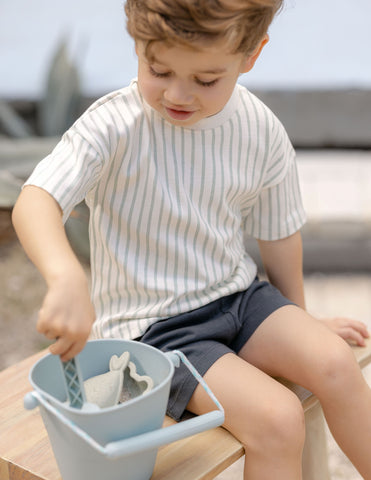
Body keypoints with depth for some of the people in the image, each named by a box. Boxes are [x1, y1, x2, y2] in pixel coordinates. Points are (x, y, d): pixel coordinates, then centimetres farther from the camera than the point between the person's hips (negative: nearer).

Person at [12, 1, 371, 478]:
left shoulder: (263, 133, -5)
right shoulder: (113, 126, -19)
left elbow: (278, 233, 8)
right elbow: (33, 204, -31)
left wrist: (299, 320, 19)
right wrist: (66, 279, -52)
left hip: (237, 295, 5)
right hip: (151, 324, -4)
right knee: (277, 419, -21)